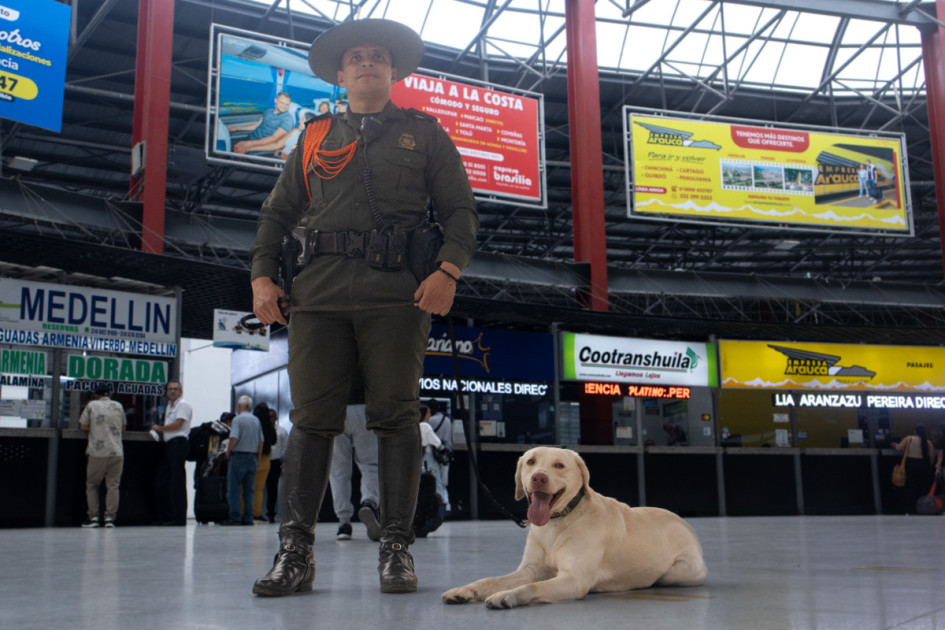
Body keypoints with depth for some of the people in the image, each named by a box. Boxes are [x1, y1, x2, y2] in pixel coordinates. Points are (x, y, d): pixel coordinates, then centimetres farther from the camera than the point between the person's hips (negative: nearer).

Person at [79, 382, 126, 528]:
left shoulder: (92, 405, 3)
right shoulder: (118, 406, 11)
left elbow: (83, 426, 4)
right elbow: (123, 427, 19)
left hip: (98, 452, -2)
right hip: (117, 452, 2)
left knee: (92, 485, 11)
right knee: (113, 485, 2)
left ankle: (93, 517, 7)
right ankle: (110, 517, -4)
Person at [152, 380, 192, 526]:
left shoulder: (183, 405, -4)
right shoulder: (169, 406, 24)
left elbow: (178, 424, -12)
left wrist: (160, 428, -2)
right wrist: (157, 431, 8)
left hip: (178, 443, -9)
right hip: (169, 444, 9)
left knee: (177, 481, -8)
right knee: (162, 481, 8)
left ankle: (179, 518, -6)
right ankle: (166, 516, 14)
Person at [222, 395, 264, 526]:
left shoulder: (237, 419, -8)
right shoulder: (256, 420, 10)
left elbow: (234, 438, -18)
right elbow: (261, 442, 10)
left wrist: (228, 452, -4)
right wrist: (258, 459, 16)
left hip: (239, 456, -6)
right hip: (252, 458, 6)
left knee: (234, 489, -1)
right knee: (249, 489, 7)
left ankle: (235, 517, -5)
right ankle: (248, 518, 6)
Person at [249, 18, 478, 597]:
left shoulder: (425, 133, 17)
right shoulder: (316, 137, 23)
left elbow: (461, 210, 10)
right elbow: (278, 212, 22)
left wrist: (448, 270, -6)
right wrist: (262, 276, 7)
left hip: (396, 294, -2)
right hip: (319, 292, 2)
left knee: (396, 416, -4)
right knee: (312, 419, -2)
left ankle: (397, 549, 3)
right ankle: (296, 552, 1)